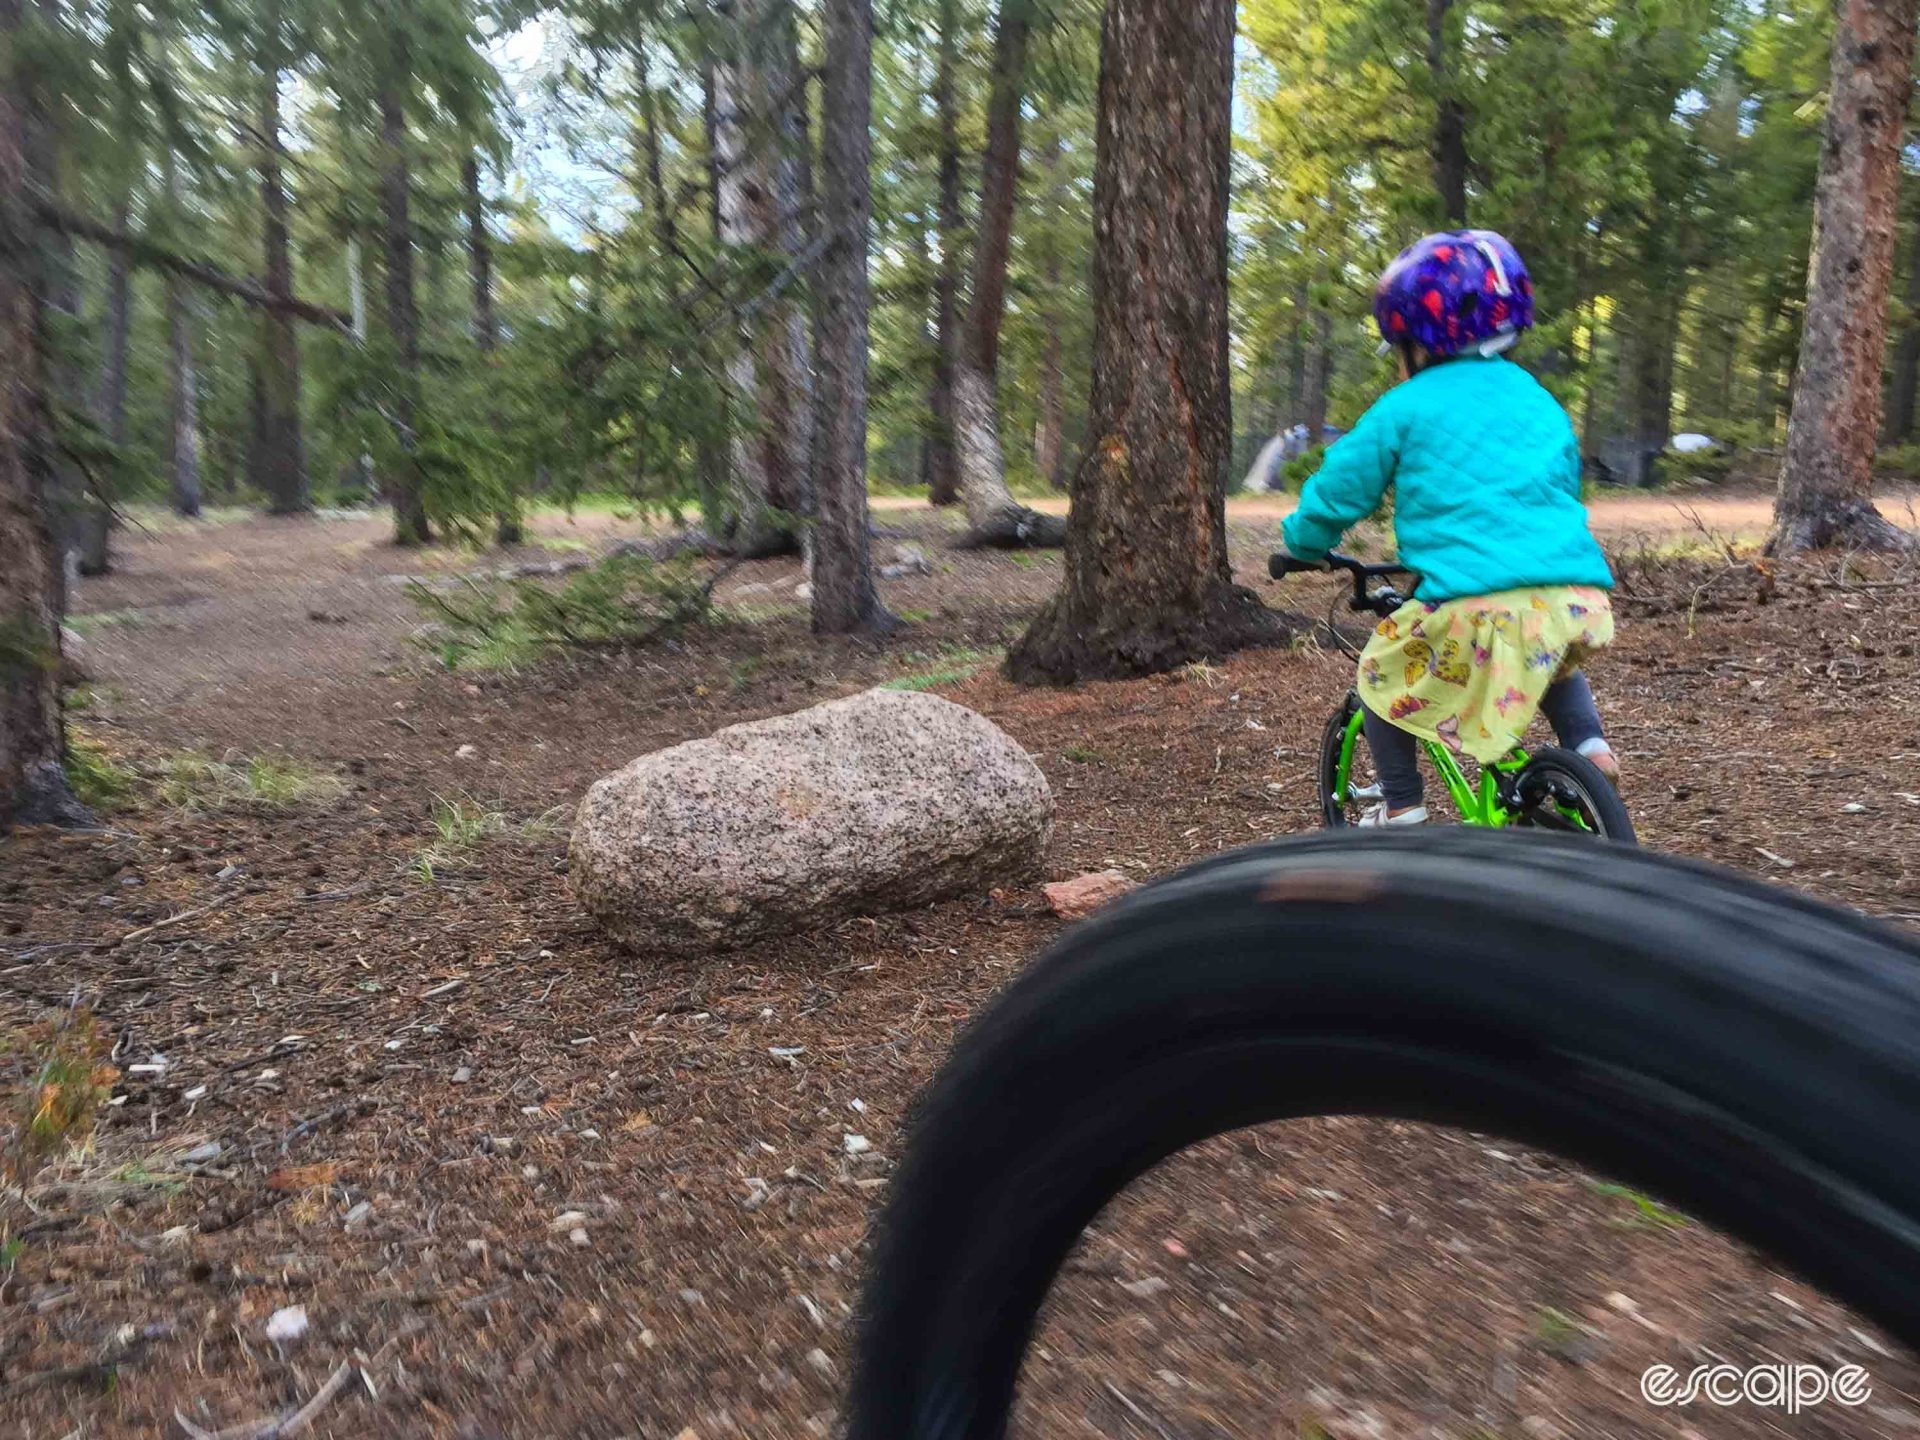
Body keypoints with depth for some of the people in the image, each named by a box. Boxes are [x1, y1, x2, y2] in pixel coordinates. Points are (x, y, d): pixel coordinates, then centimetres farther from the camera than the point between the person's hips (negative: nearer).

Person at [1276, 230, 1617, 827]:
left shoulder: (1404, 409, 4)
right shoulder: (1539, 400, 21)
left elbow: (1339, 490, 10)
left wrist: (1301, 543, 29)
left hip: (1478, 605, -6)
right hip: (1576, 597, 6)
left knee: (1383, 673, 17)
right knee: (1554, 663, 38)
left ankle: (1402, 810, 16)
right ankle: (1588, 743, 17)